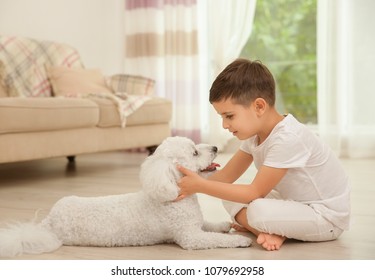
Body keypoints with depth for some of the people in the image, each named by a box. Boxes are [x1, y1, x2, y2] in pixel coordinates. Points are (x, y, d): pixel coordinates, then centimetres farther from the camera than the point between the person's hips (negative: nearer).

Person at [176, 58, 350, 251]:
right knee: (230, 195, -1)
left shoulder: (288, 139, -29)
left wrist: (200, 186, -23)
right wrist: (191, 185, -14)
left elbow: (255, 192, -26)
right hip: (295, 203, 9)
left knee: (258, 210, -33)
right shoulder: (256, 133, 0)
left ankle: (276, 232, -5)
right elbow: (226, 175, 3)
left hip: (327, 215, -9)